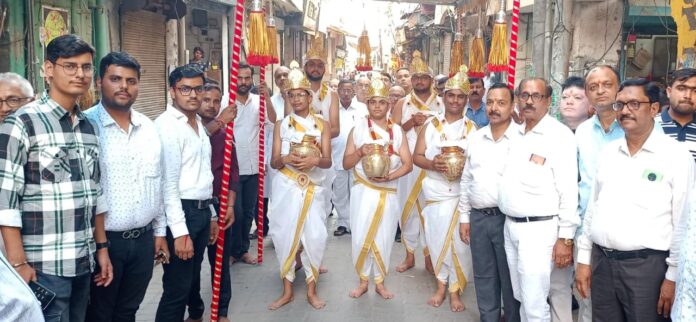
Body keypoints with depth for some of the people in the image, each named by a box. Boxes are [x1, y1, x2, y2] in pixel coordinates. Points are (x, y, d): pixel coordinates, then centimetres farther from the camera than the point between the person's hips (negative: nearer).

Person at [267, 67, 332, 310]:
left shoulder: (322, 124, 4)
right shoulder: (281, 125, 5)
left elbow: (328, 161, -1)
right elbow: (274, 162, 1)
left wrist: (314, 161, -23)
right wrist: (286, 159, -21)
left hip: (313, 188, 0)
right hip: (286, 188, 0)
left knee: (314, 236, -3)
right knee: (285, 235, 0)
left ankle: (311, 290, 14)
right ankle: (287, 290, 15)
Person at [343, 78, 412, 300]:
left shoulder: (397, 131, 5)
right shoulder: (358, 128, 2)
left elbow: (408, 164, 1)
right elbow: (346, 163, 2)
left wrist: (389, 176, -15)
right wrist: (360, 152, -17)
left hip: (388, 192, 1)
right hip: (363, 191, -1)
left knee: (384, 238, 6)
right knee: (361, 237, -2)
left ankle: (379, 282, 21)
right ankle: (363, 281, 16)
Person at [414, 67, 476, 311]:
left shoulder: (473, 128, 4)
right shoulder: (431, 125, 7)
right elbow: (417, 157, 5)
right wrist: (432, 164, -16)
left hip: (463, 193, -1)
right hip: (436, 191, 1)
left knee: (460, 241, 0)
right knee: (437, 239, 5)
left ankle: (455, 289, 15)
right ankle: (441, 285, 22)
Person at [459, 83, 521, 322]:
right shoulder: (475, 138, 9)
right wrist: (464, 216, 12)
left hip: (508, 219, -5)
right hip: (478, 218, 5)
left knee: (510, 281, 8)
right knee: (484, 280, 16)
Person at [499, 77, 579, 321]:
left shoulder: (560, 135, -11)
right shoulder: (517, 134, 11)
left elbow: (568, 190, -14)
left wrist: (565, 238, -16)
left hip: (539, 228, -7)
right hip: (510, 225, 7)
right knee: (522, 297, 18)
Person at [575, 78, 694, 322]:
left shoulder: (676, 155, -7)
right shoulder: (608, 152, 9)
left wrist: (673, 276, -10)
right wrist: (584, 259, 10)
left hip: (646, 266, -5)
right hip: (601, 262, 5)